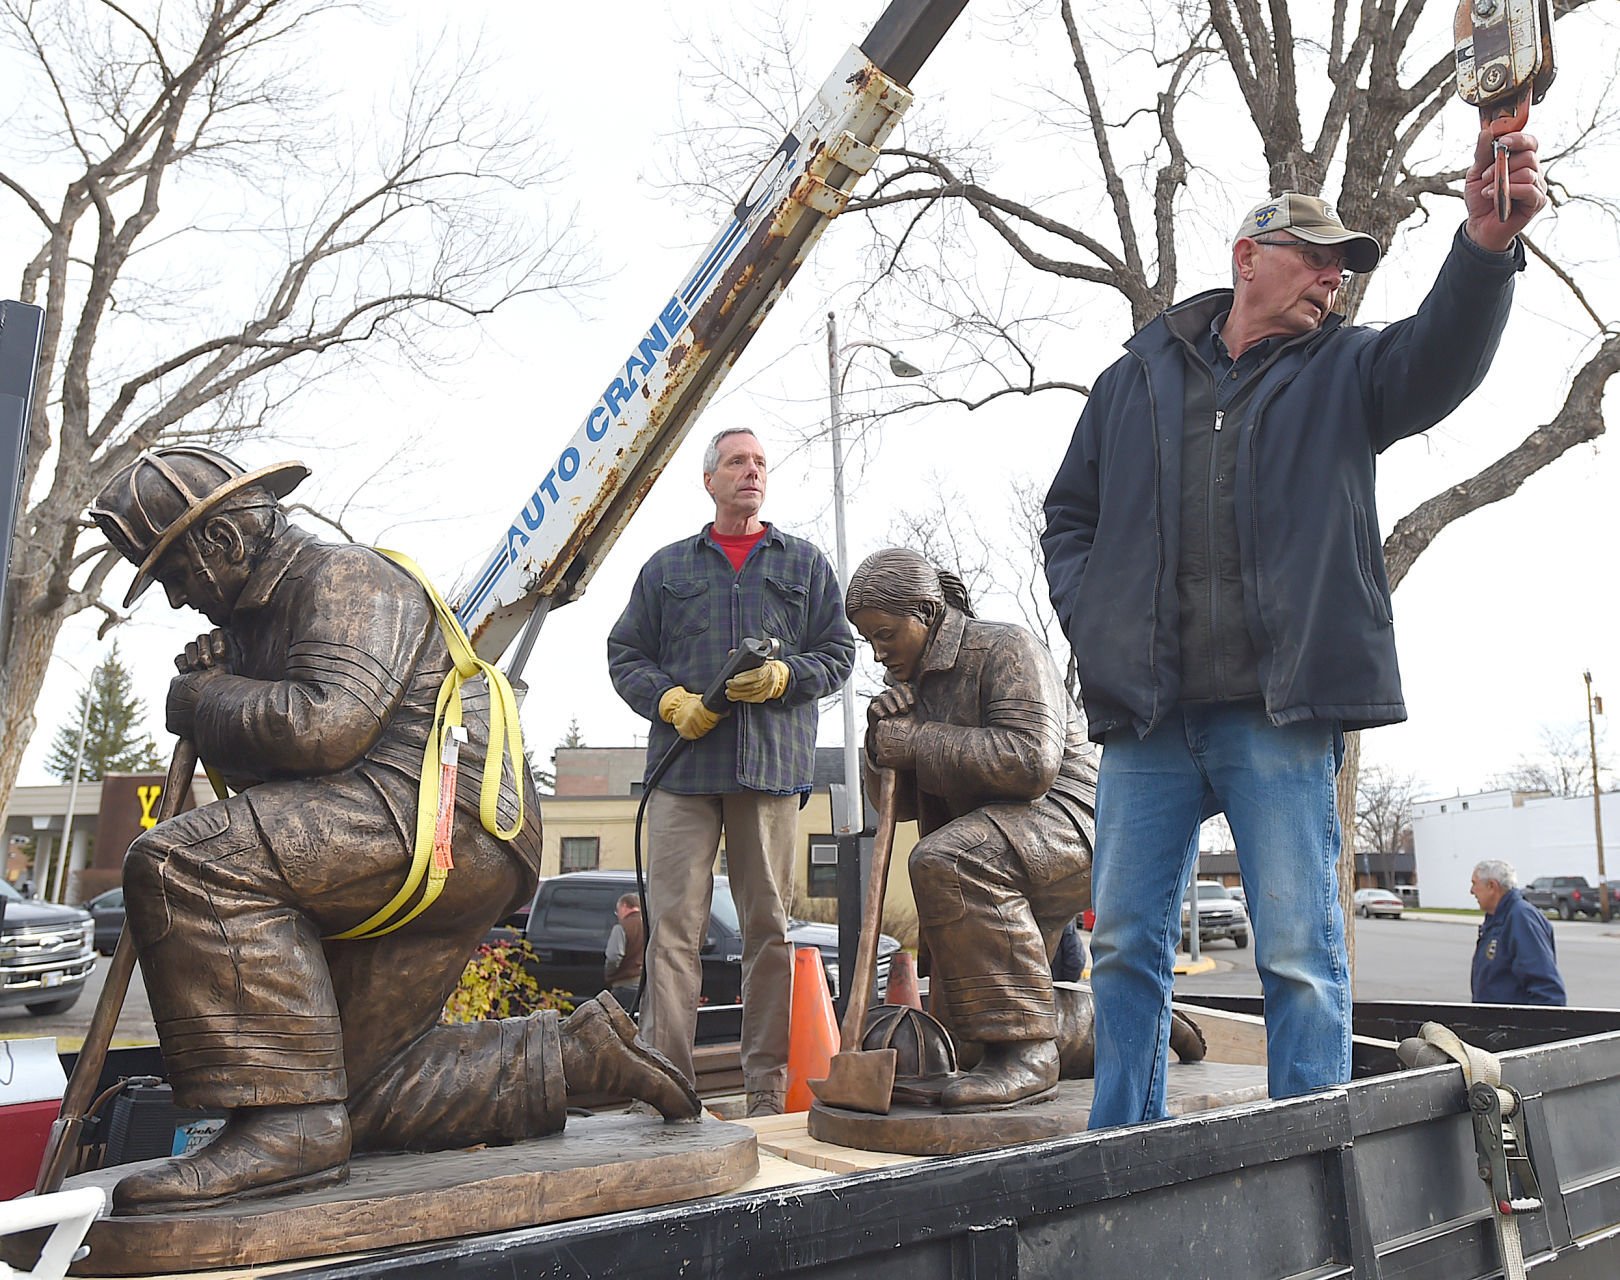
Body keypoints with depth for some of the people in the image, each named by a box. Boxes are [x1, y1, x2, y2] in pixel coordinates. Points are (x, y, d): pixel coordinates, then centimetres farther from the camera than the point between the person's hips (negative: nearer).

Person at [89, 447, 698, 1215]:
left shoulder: (345, 579, -4)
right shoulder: (259, 616, 27)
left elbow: (325, 724, -21)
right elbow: (259, 765, 24)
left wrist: (205, 699, -5)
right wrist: (221, 692, 6)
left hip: (445, 814, -11)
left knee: (179, 864, -25)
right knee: (359, 1095, 10)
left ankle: (286, 1125, -26)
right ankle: (577, 1055, 18)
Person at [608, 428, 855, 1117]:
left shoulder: (805, 563, 17)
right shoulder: (668, 567, 17)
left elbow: (838, 652, 12)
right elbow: (625, 653, 14)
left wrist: (783, 676, -7)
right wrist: (671, 701, -5)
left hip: (773, 764, 0)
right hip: (684, 765, 0)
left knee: (770, 924, 2)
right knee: (672, 923, -6)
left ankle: (768, 1083, 10)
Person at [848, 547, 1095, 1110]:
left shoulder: (1005, 649, -13)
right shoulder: (913, 680, 12)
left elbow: (1030, 760, -29)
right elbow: (900, 803, 12)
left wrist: (915, 741, -23)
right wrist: (884, 739, -8)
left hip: (1062, 817, -9)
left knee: (946, 863, -39)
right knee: (956, 1026, 14)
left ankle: (1025, 1049, -31)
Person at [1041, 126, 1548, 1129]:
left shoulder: (1346, 370, 12)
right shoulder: (1137, 377, 16)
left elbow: (1443, 352, -10)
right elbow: (1070, 513, 20)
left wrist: (1487, 242, -29)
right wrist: (1093, 622, 4)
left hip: (1280, 712, -2)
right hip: (1145, 711, 3)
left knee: (1300, 952, -3)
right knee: (1127, 942, 8)